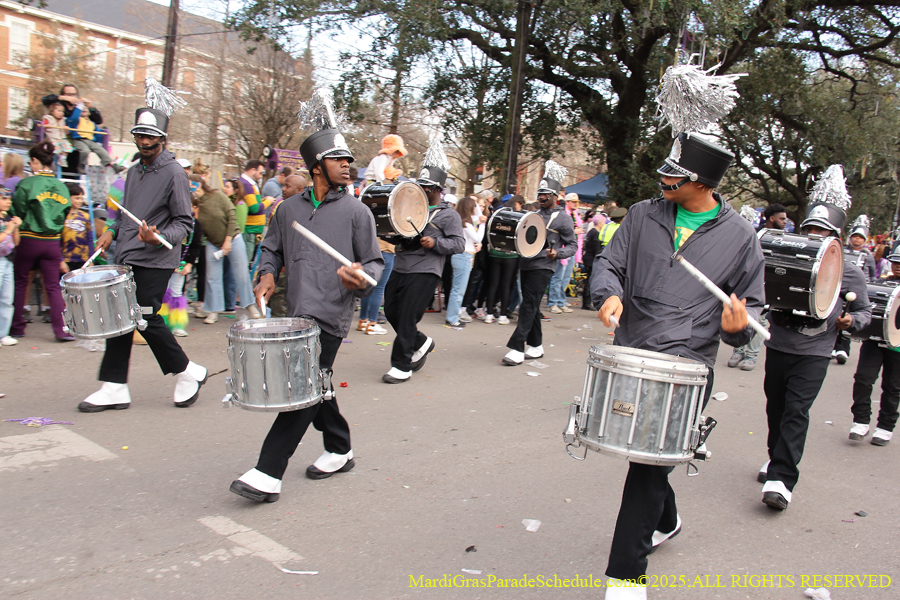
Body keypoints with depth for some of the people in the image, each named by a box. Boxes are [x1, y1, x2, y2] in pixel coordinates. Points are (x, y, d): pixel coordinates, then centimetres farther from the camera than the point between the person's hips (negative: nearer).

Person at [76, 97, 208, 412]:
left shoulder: (173, 173, -7)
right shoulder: (134, 171, 17)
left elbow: (184, 222, -10)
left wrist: (157, 237, -26)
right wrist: (112, 232, 11)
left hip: (155, 261, -7)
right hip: (126, 259, 7)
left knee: (146, 318, -7)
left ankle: (187, 371, 13)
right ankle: (114, 388, 13)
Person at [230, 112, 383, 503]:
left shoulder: (356, 212, 0)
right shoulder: (289, 209, 13)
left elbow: (374, 263, 1)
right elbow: (272, 249, 22)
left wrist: (360, 279, -21)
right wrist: (268, 275, 2)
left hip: (330, 315, -5)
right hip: (297, 313, 6)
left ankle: (268, 474, -6)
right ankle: (339, 452, 33)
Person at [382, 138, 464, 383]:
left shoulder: (448, 214, 1)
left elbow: (459, 244, -6)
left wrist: (435, 243, -20)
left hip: (425, 272, -7)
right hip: (400, 269, 7)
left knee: (407, 317, -9)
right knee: (391, 311, 9)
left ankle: (402, 366, 2)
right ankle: (420, 343, 31)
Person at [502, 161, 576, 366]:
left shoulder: (562, 218, -2)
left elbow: (572, 246, -1)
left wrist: (556, 253, -19)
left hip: (542, 267, -7)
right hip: (526, 264, 7)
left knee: (529, 306, -12)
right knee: (531, 307, 11)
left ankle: (517, 349, -14)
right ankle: (536, 346, 21)